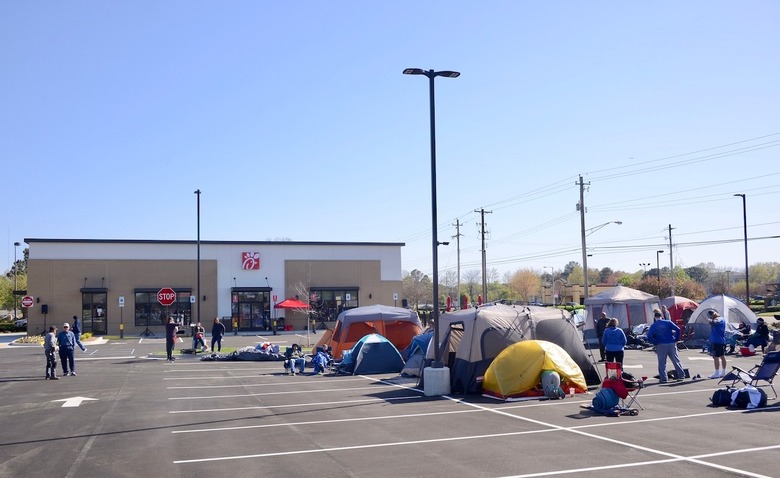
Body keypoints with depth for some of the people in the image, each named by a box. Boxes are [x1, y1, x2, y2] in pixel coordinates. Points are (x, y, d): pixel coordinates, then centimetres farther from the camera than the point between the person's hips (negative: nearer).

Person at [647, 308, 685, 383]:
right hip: (671, 344, 2)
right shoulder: (668, 322, 3)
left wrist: (655, 343, -1)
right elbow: (678, 329, -6)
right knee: (676, 360, 12)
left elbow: (649, 336, -11)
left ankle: (663, 378, 2)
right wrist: (676, 340, 2)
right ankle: (681, 375, 16)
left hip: (661, 345, -2)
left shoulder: (654, 326, -1)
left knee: (662, 363, 4)